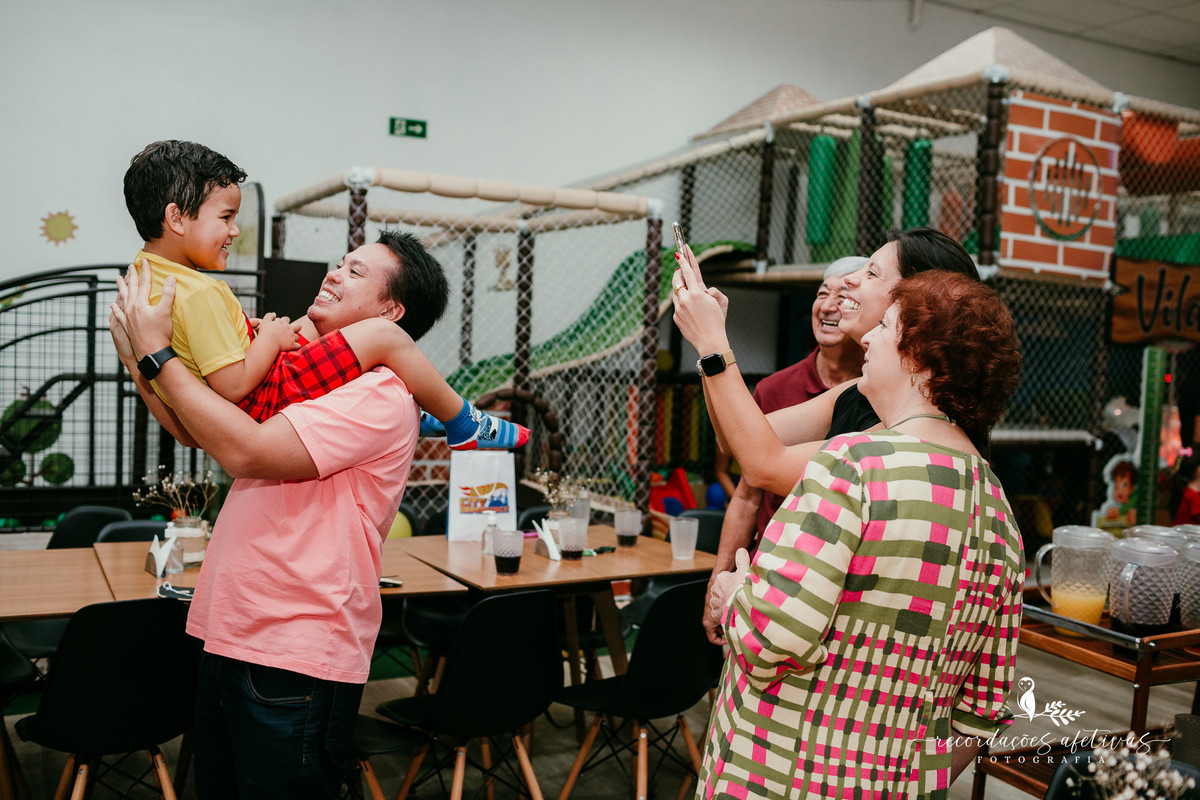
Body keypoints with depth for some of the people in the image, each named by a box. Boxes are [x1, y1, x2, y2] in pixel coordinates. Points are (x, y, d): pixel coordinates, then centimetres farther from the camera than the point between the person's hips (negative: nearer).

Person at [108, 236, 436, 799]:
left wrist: (157, 351, -15)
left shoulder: (380, 393, -16)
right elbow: (201, 432, 20)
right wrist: (135, 355, 8)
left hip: (295, 661, -9)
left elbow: (246, 451, -24)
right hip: (231, 637, 9)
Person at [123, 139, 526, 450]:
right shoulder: (199, 293, -27)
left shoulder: (146, 270, 5)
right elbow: (234, 384, -28)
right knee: (382, 335, -15)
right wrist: (270, 338, -14)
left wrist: (252, 330, 8)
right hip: (265, 402, -11)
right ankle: (462, 423, 4)